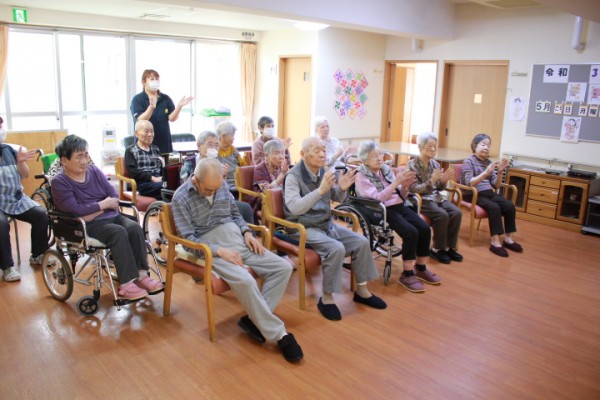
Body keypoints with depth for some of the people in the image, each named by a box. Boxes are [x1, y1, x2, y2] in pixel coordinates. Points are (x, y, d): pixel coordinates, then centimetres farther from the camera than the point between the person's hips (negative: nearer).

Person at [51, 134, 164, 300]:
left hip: (111, 216, 5)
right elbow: (74, 210, -17)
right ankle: (126, 284, -31)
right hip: (86, 225, -5)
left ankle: (142, 275, -23)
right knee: (119, 232, -32)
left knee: (135, 228, -24)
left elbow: (114, 197, 4)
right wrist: (102, 204, -9)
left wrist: (94, 211, -12)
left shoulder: (94, 170, 10)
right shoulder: (59, 182, -5)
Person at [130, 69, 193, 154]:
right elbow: (139, 121, -14)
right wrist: (151, 107, -30)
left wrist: (179, 106, -19)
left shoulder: (166, 99, 10)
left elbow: (172, 118, -1)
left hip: (164, 143, 3)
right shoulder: (137, 99, -1)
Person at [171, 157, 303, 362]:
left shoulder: (222, 186, 8)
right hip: (210, 248, -6)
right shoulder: (181, 198, -8)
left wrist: (247, 232, 1)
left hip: (238, 239, 7)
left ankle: (255, 318, -8)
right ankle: (279, 334, -19)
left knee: (283, 268, -9)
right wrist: (220, 251, -21)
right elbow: (188, 238, -11)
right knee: (245, 280, -33)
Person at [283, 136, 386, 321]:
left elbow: (337, 199, 17)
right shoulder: (293, 176, -17)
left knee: (362, 242, -5)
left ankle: (362, 290, 12)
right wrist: (320, 190, -38)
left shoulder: (324, 171, 3)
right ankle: (326, 298, -13)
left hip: (326, 223, 7)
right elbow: (294, 208, -31)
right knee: (337, 249, -30)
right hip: (304, 228, -7)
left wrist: (342, 188, -8)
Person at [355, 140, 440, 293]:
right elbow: (377, 198, -19)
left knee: (425, 228, -14)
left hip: (399, 206, 6)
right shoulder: (361, 176, -7)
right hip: (381, 211, -6)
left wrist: (405, 186, -8)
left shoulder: (386, 169, 11)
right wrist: (396, 182, -24)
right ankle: (407, 274, -12)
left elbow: (401, 196, 14)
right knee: (411, 233, -26)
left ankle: (421, 268, 4)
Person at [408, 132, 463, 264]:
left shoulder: (435, 164, 9)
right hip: (420, 199, -6)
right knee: (442, 215, -28)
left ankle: (449, 247, -2)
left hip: (436, 197, 6)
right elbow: (414, 189, -17)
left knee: (456, 213, -16)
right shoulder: (412, 165, -10)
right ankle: (437, 249, -9)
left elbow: (439, 188, 14)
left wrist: (443, 181, -9)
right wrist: (432, 181, -28)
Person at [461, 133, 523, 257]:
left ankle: (508, 238, -3)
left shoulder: (489, 162, 11)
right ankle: (495, 242, -26)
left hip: (488, 193, 6)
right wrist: (486, 172, -28)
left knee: (510, 206, -15)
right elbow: (469, 184, -19)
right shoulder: (468, 161, -6)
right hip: (473, 195, -6)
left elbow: (495, 185, 8)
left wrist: (500, 172, -10)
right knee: (494, 207, -30)